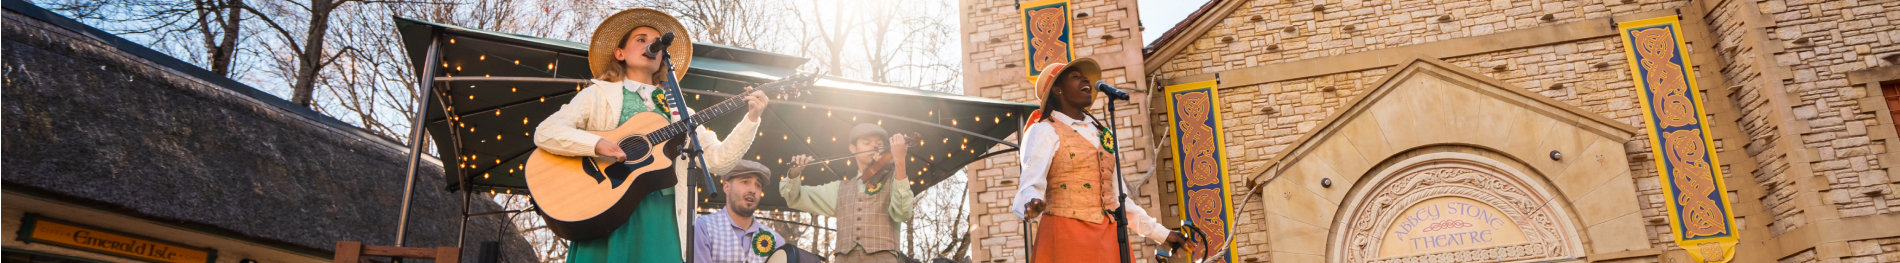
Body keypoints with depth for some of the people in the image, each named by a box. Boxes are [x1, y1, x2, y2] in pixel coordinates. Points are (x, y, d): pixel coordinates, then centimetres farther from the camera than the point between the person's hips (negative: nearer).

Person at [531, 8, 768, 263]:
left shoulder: (677, 111, 21)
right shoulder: (600, 94, 11)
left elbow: (718, 159, 12)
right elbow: (544, 133, -1)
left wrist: (751, 119, 1)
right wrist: (596, 145, -16)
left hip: (662, 218, 3)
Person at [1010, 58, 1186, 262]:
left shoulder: (1102, 135, 18)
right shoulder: (1044, 131, -2)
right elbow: (1030, 186, -15)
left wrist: (1161, 233, 19)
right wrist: (1031, 206, -38)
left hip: (1109, 237, 6)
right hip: (1067, 235, -6)